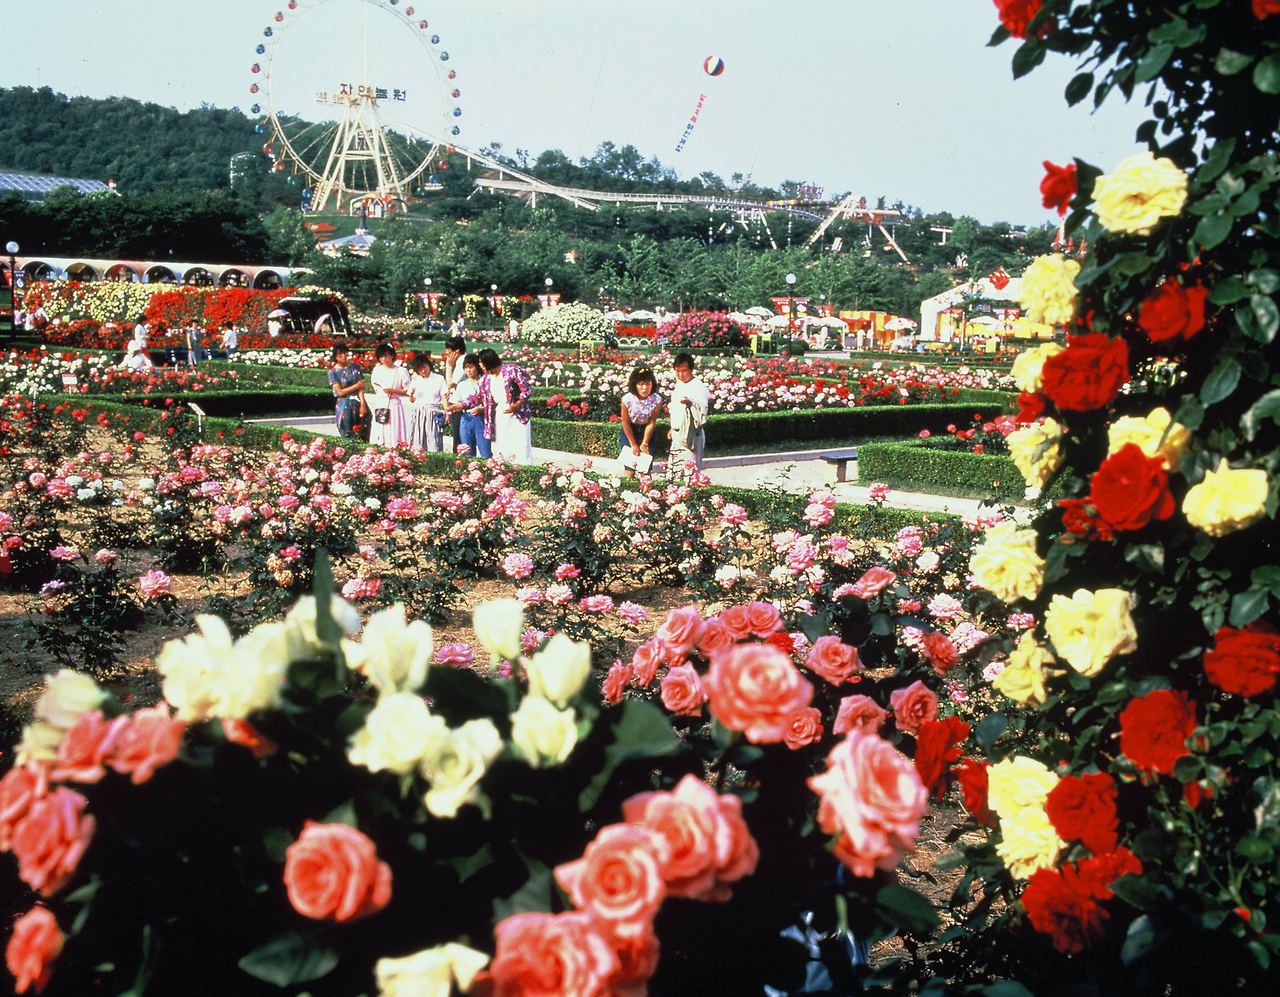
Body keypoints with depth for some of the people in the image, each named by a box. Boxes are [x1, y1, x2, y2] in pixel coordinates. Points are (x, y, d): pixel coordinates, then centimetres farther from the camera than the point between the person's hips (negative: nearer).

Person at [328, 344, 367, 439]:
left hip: (358, 402, 2)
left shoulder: (355, 368, 4)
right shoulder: (333, 372, -2)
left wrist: (362, 404, -14)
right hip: (344, 405, -2)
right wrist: (356, 386, -6)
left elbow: (361, 387, -4)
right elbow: (340, 392, -7)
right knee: (349, 435, -1)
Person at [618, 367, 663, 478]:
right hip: (629, 432, -1)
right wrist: (634, 445, -9)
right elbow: (626, 423, -12)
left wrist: (644, 444, -10)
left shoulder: (657, 400, -21)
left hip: (646, 431, 1)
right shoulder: (627, 399, -24)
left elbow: (651, 423, -11)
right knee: (629, 470, -7)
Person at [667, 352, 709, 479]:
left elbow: (703, 407, -31)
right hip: (678, 434, 9)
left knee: (688, 472, -12)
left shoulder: (698, 386, -14)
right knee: (673, 473, 12)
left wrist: (690, 402, -50)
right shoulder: (679, 384, 12)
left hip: (691, 434, -8)